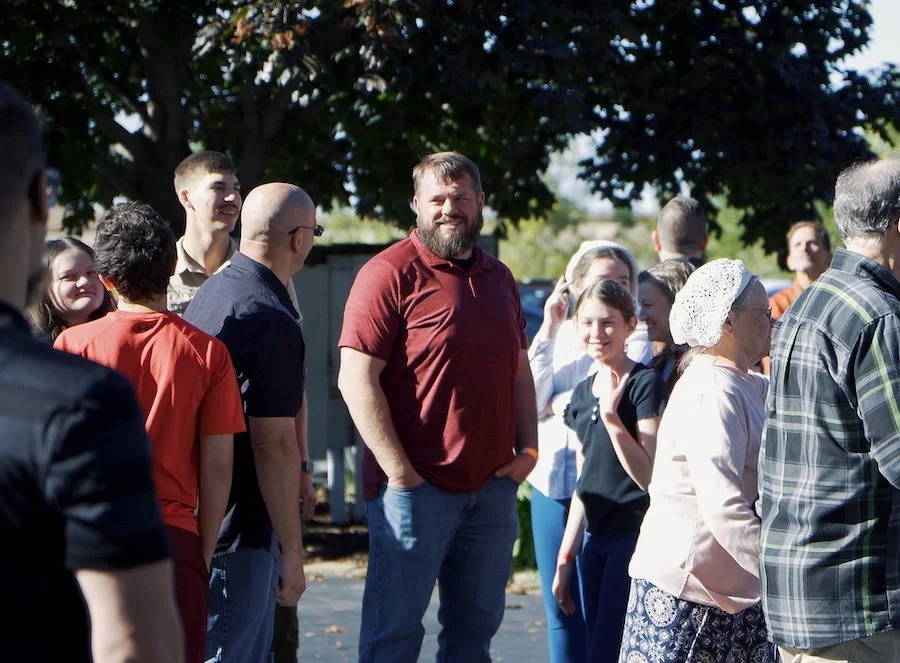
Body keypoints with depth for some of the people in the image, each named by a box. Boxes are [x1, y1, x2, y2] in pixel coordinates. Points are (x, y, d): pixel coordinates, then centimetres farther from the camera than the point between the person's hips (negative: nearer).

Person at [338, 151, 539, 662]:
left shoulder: (499, 278, 15)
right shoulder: (391, 274, -8)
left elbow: (521, 371, 23)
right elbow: (357, 378, -14)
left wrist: (528, 448, 8)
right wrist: (398, 470, -16)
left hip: (493, 486, 7)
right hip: (416, 486, -7)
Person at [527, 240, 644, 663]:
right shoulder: (559, 337, 10)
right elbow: (529, 403, -2)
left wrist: (558, 405, -8)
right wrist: (548, 331, -5)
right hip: (551, 485, 5)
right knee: (560, 613, 10)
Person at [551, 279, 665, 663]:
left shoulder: (644, 384, -10)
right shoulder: (583, 393, 12)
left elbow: (650, 477, -16)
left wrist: (612, 417, -23)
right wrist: (565, 558, 17)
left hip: (633, 534, -7)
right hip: (594, 537, 7)